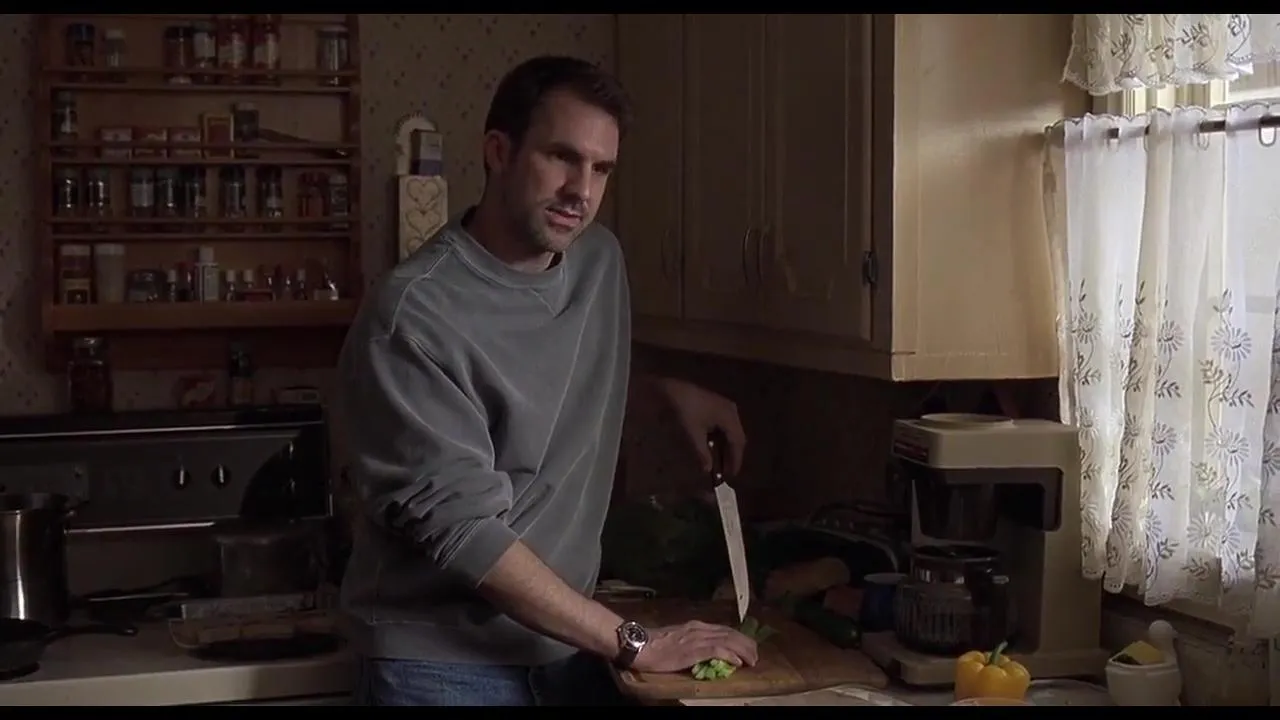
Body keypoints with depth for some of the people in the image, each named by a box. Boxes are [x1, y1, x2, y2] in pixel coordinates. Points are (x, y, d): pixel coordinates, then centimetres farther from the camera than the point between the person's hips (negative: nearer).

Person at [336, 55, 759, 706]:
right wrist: (634, 644, -22)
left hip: (569, 644, 6)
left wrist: (668, 389, 5)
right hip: (444, 660, -6)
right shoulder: (412, 314, -20)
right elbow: (459, 526, -24)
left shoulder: (602, 261, 2)